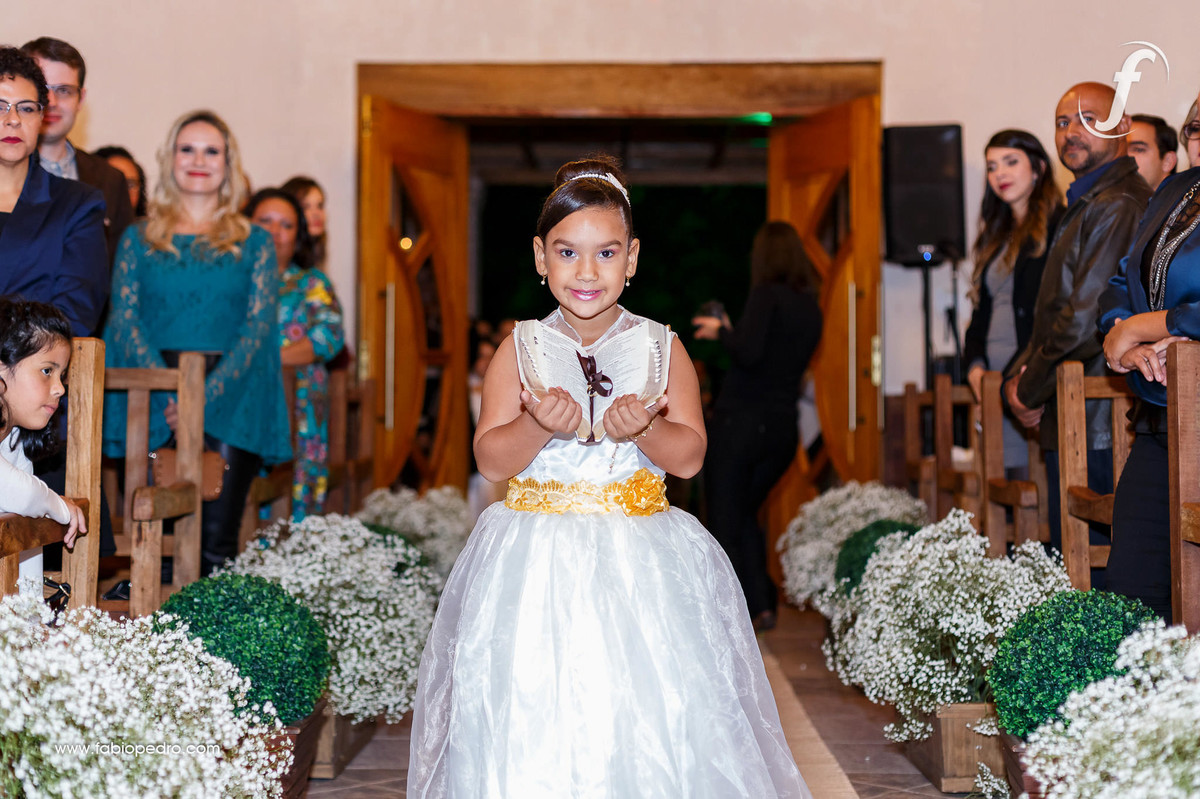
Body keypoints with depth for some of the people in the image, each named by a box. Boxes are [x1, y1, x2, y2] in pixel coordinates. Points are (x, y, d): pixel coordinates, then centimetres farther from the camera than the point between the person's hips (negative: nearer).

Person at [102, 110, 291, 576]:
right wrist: (166, 387, -14)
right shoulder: (139, 238, 15)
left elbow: (260, 325, 2)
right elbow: (123, 317, 4)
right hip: (155, 403, 1)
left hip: (228, 398, -1)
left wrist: (208, 393, -14)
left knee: (217, 537, -9)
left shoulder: (253, 243, 13)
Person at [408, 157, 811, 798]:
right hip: (537, 563, 0)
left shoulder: (661, 348, 2)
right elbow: (490, 460, -2)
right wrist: (538, 427, -21)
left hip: (642, 564, 0)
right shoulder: (520, 349, 2)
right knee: (533, 733, 0)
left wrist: (644, 431, -20)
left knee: (650, 722, -1)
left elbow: (690, 456, 0)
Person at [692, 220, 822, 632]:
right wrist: (731, 332, 24)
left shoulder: (767, 294, -10)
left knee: (725, 524, 2)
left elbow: (749, 353, -22)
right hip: (782, 429, 7)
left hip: (740, 421, -7)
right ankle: (763, 605, 15)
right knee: (745, 514, 22)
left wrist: (721, 331, -3)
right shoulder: (812, 308, 11)